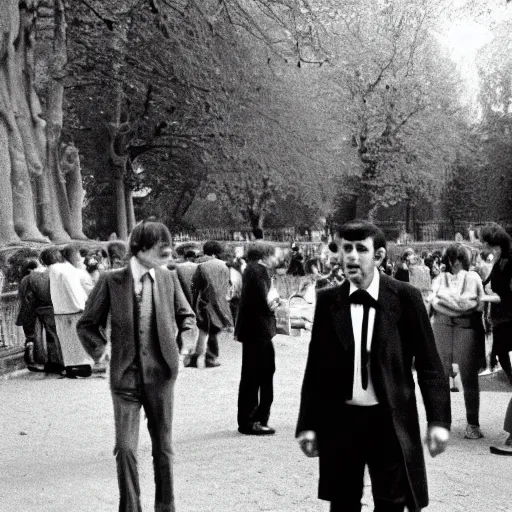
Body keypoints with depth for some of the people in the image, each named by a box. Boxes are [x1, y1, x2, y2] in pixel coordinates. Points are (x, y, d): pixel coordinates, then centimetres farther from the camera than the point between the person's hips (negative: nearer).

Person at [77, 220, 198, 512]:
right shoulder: (111, 281, -6)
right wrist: (101, 350, -7)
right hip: (125, 377, -2)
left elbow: (185, 314, 13)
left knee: (163, 446, 11)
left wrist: (189, 331, -8)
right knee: (125, 448, -6)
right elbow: (87, 325, 5)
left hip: (161, 375, 2)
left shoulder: (168, 278, 0)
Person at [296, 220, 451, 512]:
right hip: (340, 420, 2)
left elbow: (429, 364, -3)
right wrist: (308, 423, 2)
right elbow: (316, 367, 4)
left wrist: (438, 420, -9)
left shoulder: (405, 297, -5)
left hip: (391, 421, -2)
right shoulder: (328, 301, 1)